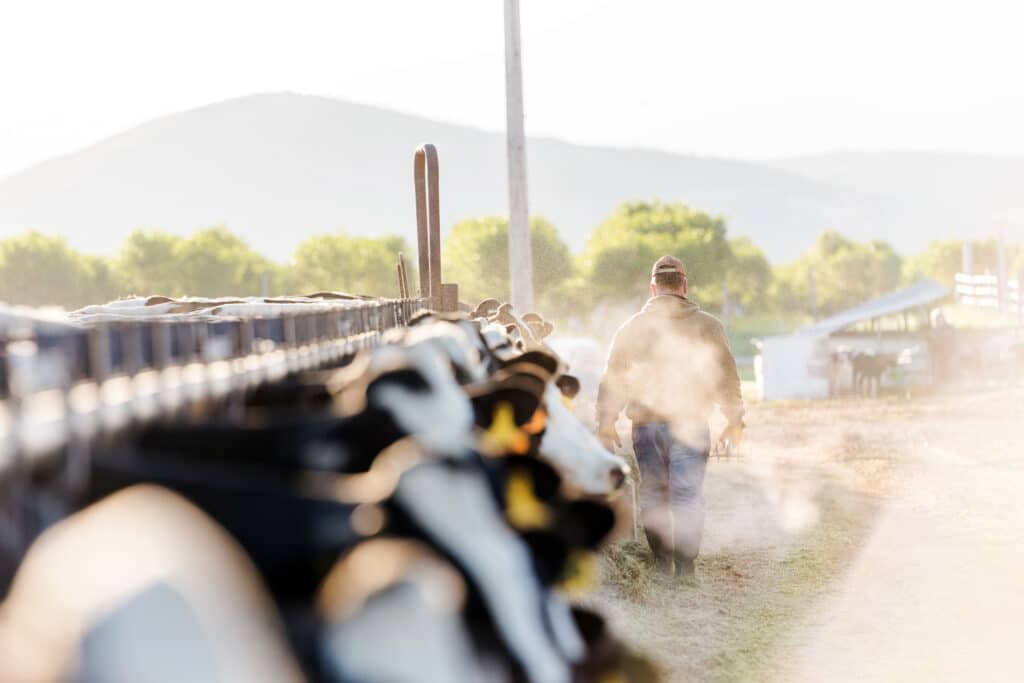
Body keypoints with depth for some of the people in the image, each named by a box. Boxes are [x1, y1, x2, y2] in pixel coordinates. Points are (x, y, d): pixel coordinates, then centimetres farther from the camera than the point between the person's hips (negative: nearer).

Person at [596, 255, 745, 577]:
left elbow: (612, 378, 7)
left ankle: (661, 563, 12)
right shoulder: (707, 326, 2)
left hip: (646, 426, 2)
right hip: (690, 425, -1)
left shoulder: (632, 327, 6)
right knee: (687, 496, 0)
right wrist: (735, 420, 15)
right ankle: (684, 567, -3)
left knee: (652, 494, 11)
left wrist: (605, 423, 12)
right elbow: (727, 375, 6)